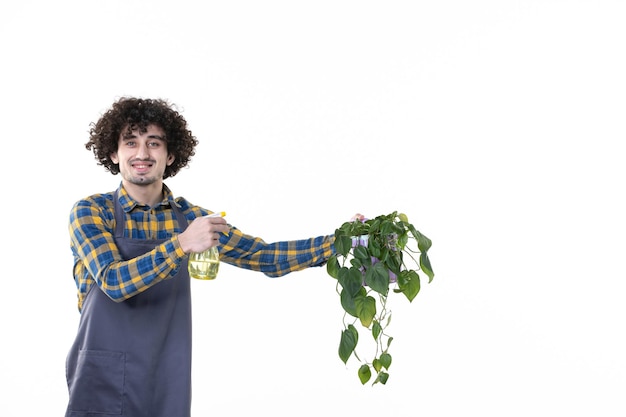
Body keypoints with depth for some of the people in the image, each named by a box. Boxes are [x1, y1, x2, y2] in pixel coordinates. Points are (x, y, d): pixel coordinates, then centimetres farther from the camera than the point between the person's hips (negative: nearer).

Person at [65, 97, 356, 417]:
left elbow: (263, 257, 3)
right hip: (103, 382, -3)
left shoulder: (188, 217, 4)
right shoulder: (90, 211, -6)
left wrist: (340, 241, -7)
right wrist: (181, 244, -32)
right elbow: (114, 281, -20)